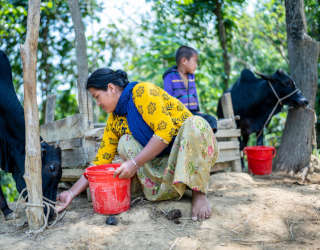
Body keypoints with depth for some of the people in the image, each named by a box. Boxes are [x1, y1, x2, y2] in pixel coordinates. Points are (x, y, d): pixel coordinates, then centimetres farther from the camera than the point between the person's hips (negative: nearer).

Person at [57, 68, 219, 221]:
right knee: (125, 142, -14)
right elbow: (100, 161, 6)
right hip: (163, 158, 6)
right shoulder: (114, 120, 6)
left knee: (195, 123, -35)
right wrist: (72, 192, 0)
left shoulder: (142, 91, -16)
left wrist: (135, 163, -26)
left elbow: (166, 130, -26)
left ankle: (199, 192, -27)